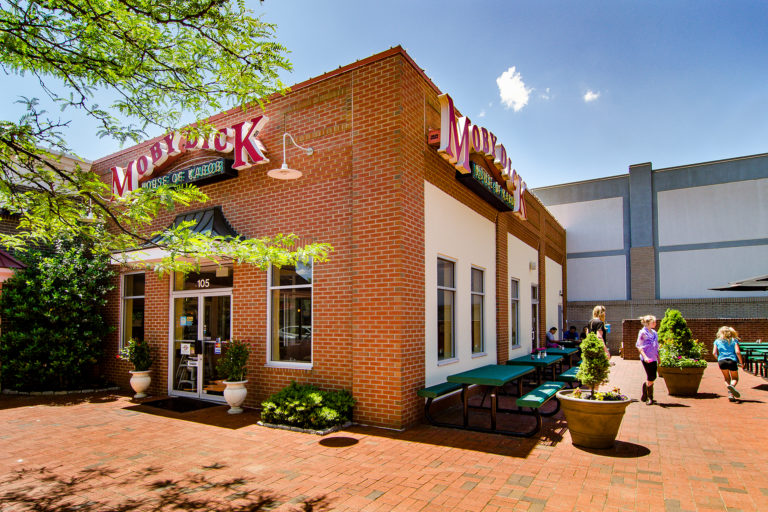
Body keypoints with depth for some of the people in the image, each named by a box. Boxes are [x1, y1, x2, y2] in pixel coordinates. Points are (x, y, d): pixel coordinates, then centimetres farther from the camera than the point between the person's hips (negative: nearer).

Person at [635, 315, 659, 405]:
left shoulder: (654, 333, 14)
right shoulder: (643, 332, -8)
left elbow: (656, 346, 22)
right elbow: (639, 346, -11)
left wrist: (658, 357, 19)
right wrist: (645, 356, -21)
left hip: (653, 359, 7)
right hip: (646, 359, -7)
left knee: (652, 378, 9)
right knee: (651, 378, -8)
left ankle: (644, 397, 21)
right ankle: (650, 398, 5)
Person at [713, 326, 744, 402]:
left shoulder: (717, 341, 14)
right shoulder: (734, 340, 11)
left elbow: (714, 353, 5)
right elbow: (737, 352, -3)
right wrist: (741, 363, 5)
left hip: (722, 361, 1)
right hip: (732, 361, -1)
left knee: (727, 378, 19)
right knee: (735, 378, 14)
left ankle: (730, 394, -2)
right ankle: (732, 386, -22)